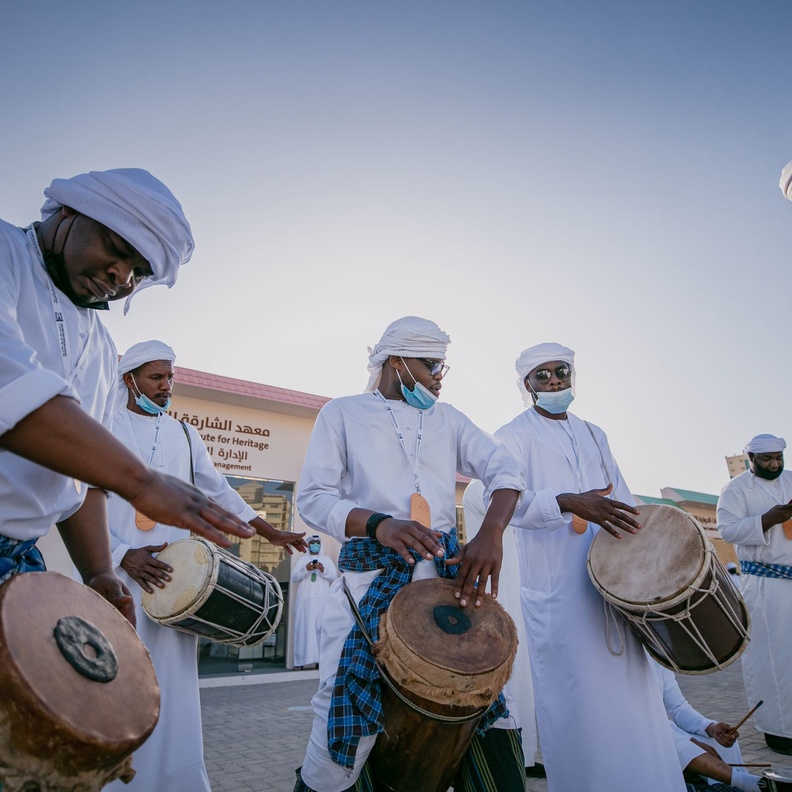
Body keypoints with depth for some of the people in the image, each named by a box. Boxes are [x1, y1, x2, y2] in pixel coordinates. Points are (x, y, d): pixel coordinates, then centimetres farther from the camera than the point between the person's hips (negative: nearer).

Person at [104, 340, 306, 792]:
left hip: (174, 573, 3)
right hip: (116, 571, -2)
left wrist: (270, 532, 8)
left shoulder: (185, 434, 16)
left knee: (174, 677, 1)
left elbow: (219, 491, 17)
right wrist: (124, 555, -16)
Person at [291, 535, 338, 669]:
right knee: (303, 627, -5)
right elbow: (294, 578, 6)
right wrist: (305, 569, -11)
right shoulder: (302, 560, 15)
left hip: (322, 599, 0)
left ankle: (321, 659, -9)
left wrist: (323, 570, -11)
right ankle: (301, 660, -4)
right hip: (305, 599, 0)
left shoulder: (327, 559, 15)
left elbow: (334, 576, 6)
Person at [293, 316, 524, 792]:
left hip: (448, 570, 4)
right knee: (344, 724, -6)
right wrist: (379, 524, -23)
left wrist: (491, 533, -16)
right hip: (371, 576, -3)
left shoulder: (447, 418, 16)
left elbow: (504, 469, 5)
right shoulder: (343, 413, 6)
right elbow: (313, 495, -4)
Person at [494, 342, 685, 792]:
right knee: (573, 688, -3)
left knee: (628, 682, 9)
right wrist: (568, 502, -33)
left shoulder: (594, 435, 19)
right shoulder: (514, 437, 0)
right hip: (555, 585, -5)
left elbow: (624, 501, 19)